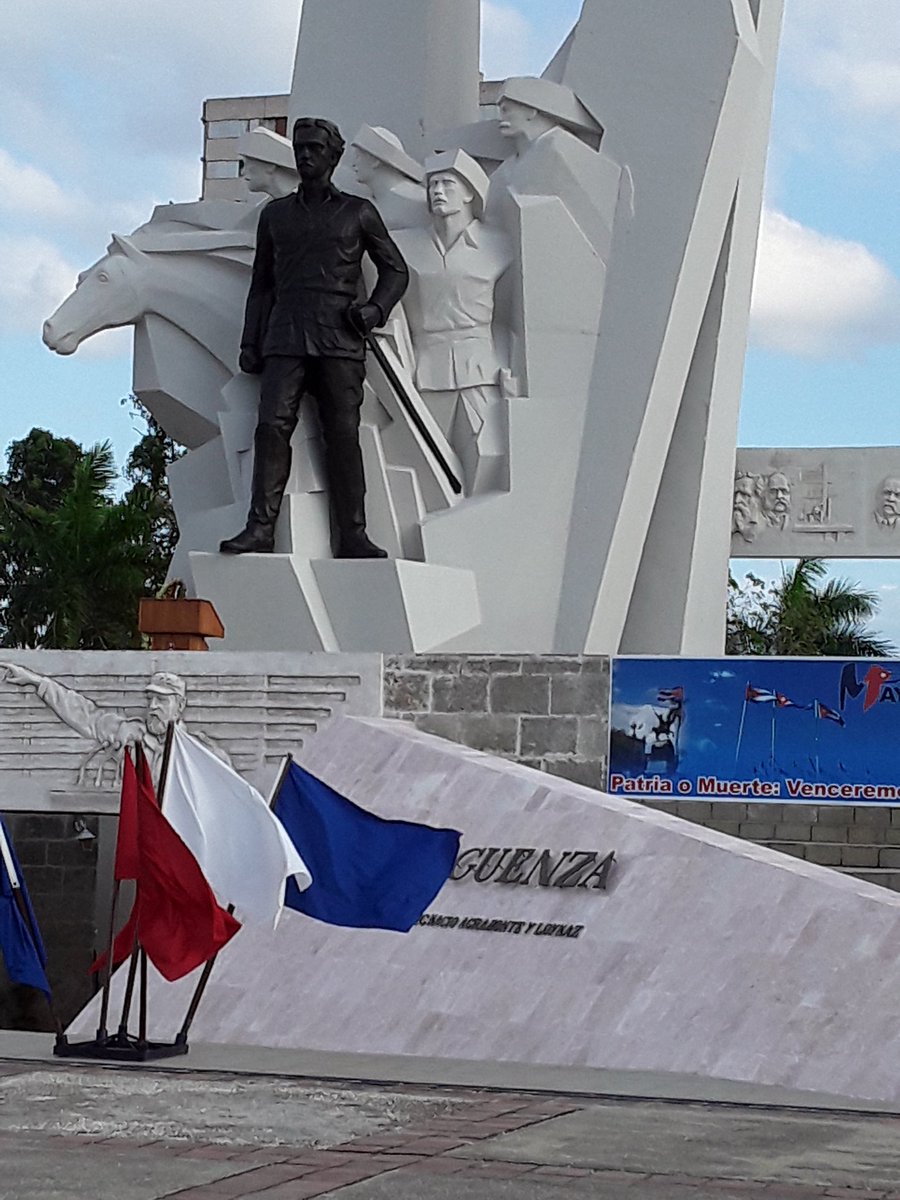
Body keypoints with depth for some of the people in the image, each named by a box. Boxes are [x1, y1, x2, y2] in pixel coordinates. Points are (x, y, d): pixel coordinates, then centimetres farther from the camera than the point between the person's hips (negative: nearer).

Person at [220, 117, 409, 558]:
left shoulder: (358, 212, 14)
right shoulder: (275, 214, 20)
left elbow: (396, 270, 17)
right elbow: (261, 284, 22)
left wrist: (375, 309, -1)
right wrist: (250, 343, 13)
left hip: (340, 339, -1)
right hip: (285, 337, 2)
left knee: (343, 433, -6)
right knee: (273, 425, -14)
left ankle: (352, 535, -6)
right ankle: (260, 528, -18)